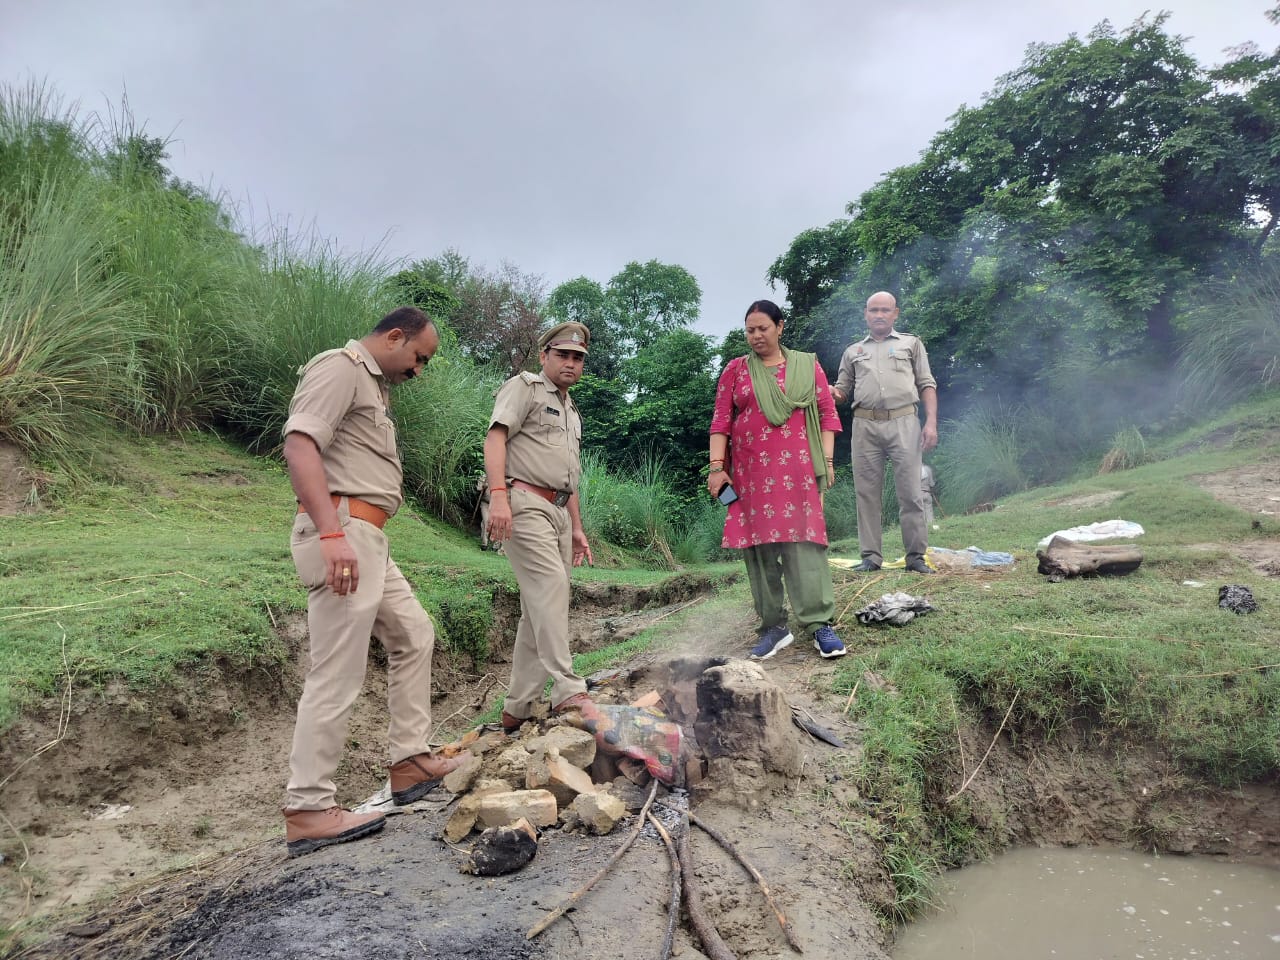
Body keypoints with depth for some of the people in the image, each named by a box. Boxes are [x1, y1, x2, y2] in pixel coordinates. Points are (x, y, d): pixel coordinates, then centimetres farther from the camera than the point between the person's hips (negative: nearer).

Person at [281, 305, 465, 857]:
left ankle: (410, 761, 24)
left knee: (414, 636, 17)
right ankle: (308, 810, 0)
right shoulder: (340, 367, -7)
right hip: (341, 532, -11)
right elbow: (299, 445, -21)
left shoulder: (373, 384, 24)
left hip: (366, 541, 11)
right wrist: (331, 532, -30)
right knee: (337, 675, -8)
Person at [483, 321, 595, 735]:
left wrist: (577, 527, 25)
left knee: (538, 610, 5)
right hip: (524, 503, -8)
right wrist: (498, 494, -24)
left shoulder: (571, 411, 28)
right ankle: (568, 691, -26)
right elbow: (495, 437, -11)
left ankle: (517, 709, 9)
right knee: (551, 586, -22)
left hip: (557, 512, 8)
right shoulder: (524, 387, 3)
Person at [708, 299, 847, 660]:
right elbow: (721, 421, 6)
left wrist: (827, 460, -1)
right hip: (751, 473, 1)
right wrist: (717, 467, -3)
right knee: (759, 546, 1)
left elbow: (827, 414, 8)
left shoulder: (807, 365, 10)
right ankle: (773, 627, 9)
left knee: (804, 543, -8)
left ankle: (819, 624, -3)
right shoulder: (735, 370, 10)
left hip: (798, 469, -1)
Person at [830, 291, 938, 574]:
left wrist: (931, 422, -2)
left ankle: (916, 556, 1)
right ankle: (871, 556, 6)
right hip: (865, 425, 2)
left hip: (904, 422, -2)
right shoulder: (853, 351, 21)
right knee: (867, 493, 0)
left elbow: (927, 385, 11)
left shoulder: (911, 343, 17)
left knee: (911, 492, -5)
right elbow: (842, 391, 20)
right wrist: (832, 393, -5)